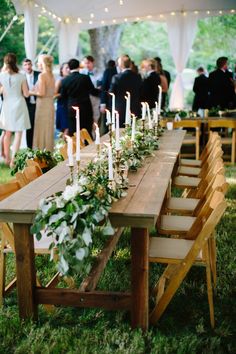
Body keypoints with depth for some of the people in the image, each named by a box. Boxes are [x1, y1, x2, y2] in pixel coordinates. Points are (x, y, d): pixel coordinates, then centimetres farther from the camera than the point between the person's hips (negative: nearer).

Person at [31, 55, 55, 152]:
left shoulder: (42, 75, -13)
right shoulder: (51, 76, 9)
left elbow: (41, 93, -19)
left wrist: (31, 92, -3)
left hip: (43, 104, -8)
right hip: (50, 104, 8)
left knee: (42, 130, -1)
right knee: (49, 129, 12)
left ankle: (41, 151, 3)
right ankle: (49, 150, 18)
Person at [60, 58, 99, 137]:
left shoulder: (65, 80, -1)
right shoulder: (85, 77, -7)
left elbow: (63, 96, 7)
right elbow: (93, 91, -1)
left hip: (71, 110, 2)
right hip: (85, 109, -1)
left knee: (72, 133, 5)